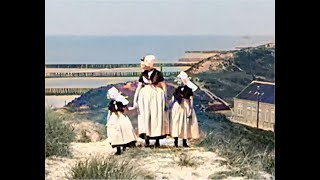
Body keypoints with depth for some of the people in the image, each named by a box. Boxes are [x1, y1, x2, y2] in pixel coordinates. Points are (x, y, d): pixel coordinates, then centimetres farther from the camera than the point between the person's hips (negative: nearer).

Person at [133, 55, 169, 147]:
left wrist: (165, 98, -5)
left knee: (157, 117, 1)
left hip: (157, 96, -2)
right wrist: (135, 100, 1)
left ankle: (157, 140, 7)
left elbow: (164, 86, 0)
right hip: (145, 96, 2)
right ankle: (146, 139, 1)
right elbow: (138, 87, 7)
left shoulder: (158, 74, -2)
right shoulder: (143, 75, 6)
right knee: (145, 116, -2)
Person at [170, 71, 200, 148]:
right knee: (176, 123, -1)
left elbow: (191, 100, -4)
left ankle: (184, 142, 12)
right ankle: (176, 141, 4)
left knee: (185, 124, 3)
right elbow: (172, 99, 9)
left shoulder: (188, 89, -3)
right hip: (177, 108, 3)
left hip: (186, 108, -3)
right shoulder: (177, 89, 7)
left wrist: (190, 110, -8)